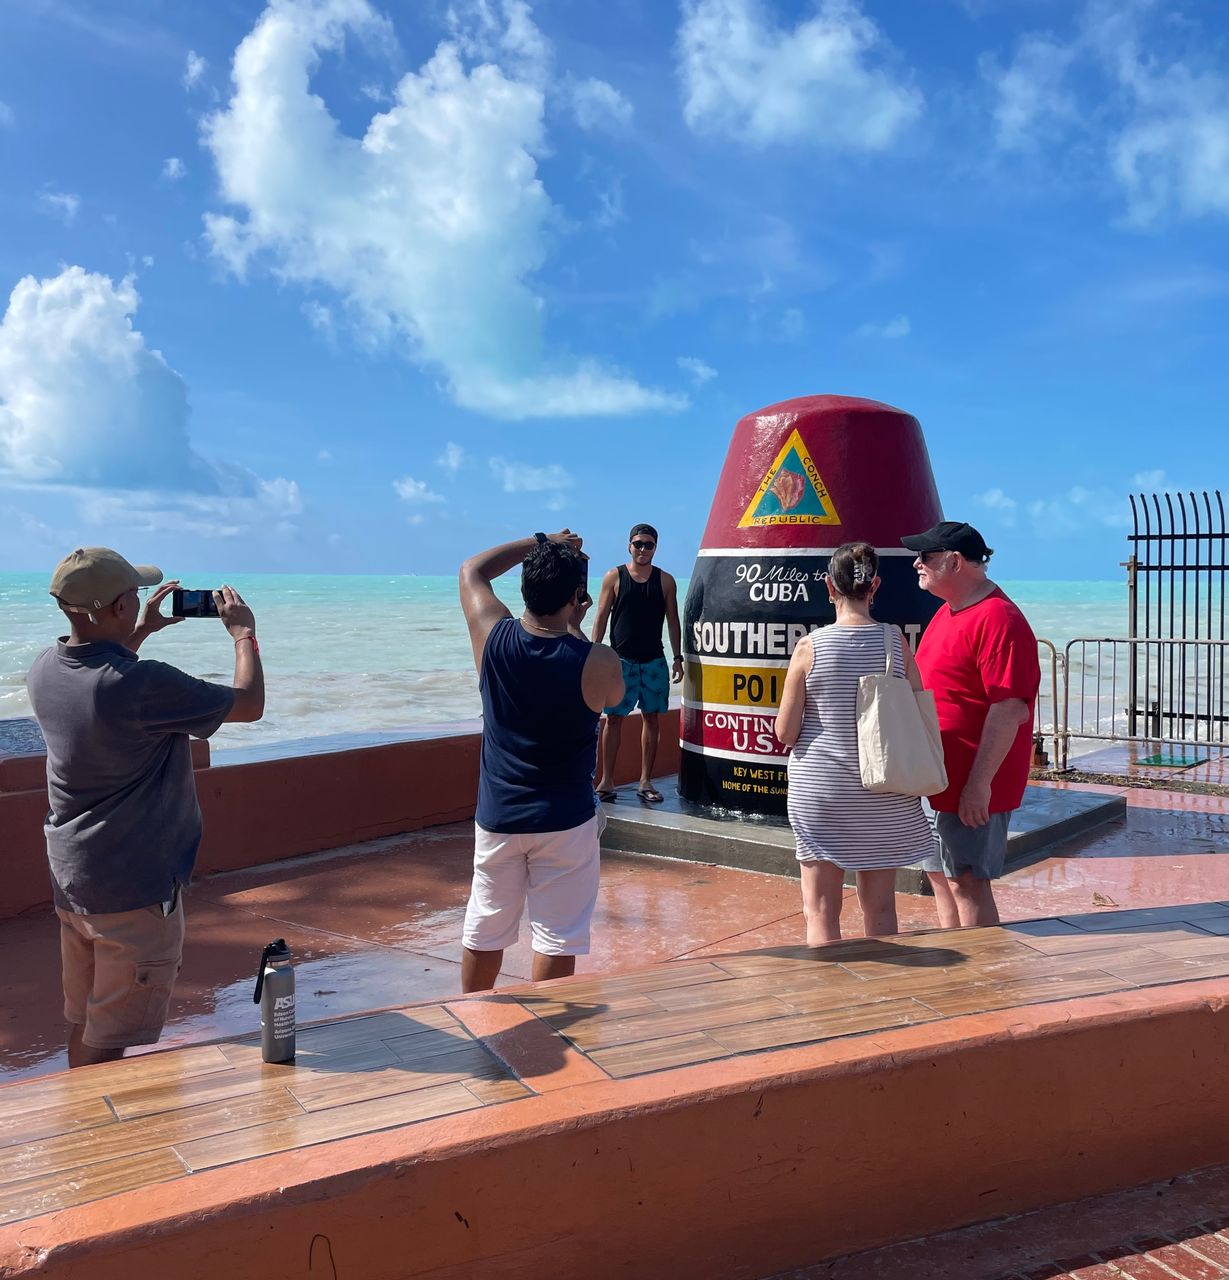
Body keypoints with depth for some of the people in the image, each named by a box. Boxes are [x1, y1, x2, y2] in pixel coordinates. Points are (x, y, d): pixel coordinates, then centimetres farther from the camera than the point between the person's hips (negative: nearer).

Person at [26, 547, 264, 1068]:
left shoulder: (44, 670, -2)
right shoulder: (143, 685, -26)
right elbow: (249, 704, -14)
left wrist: (140, 633, 23)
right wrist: (244, 633, 1)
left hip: (70, 881, 8)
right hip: (135, 888, -8)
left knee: (83, 1023, 21)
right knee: (113, 1042, 4)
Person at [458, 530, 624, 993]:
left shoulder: (493, 637, -10)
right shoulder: (597, 663, -17)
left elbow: (471, 571, 9)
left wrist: (539, 544, 13)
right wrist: (575, 628, 7)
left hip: (497, 816, 4)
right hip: (565, 821, -3)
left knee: (485, 931, 17)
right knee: (556, 937, 6)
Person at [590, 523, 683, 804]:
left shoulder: (665, 581, 6)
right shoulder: (614, 577, 1)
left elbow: (673, 621, 9)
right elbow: (601, 618, 2)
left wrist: (678, 658, 4)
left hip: (654, 660, 2)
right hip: (621, 659, -2)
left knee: (652, 718, 4)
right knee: (614, 718, -2)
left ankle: (646, 782, 11)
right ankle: (606, 781, 3)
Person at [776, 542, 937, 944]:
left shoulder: (810, 646, -10)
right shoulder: (896, 642, -5)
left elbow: (785, 732, -7)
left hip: (820, 789, -2)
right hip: (884, 792, 2)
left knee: (821, 912, 8)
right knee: (880, 909, 16)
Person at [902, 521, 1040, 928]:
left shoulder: (997, 619, -19)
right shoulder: (948, 612, 13)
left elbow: (1011, 710, -24)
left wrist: (979, 783, -25)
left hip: (970, 786, -10)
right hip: (936, 779, 10)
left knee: (967, 882, -2)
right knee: (940, 875, 18)